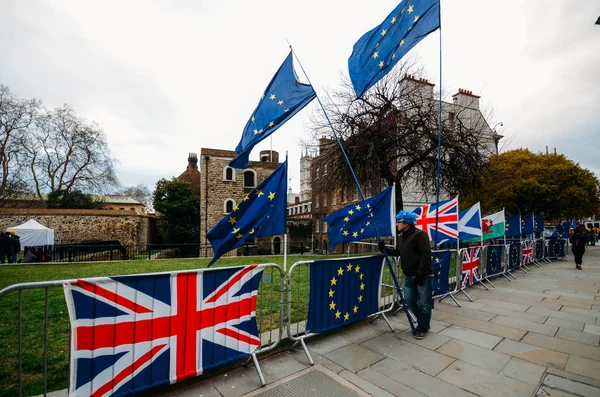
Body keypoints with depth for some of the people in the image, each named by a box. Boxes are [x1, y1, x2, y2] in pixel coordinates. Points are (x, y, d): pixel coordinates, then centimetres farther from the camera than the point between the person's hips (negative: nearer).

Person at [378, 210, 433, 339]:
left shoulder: (419, 234, -16)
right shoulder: (400, 237, 10)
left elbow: (426, 254, -21)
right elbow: (398, 253, 19)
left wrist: (420, 273, -22)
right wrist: (385, 249, 5)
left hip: (423, 275, -8)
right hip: (409, 276, 8)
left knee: (424, 302, 5)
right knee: (409, 300, 15)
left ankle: (423, 327, 24)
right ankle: (423, 321, 37)